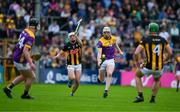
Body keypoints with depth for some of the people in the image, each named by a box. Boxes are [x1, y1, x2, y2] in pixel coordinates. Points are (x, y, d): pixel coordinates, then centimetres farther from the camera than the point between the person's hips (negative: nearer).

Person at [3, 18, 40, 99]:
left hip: (16, 57, 9)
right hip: (21, 61, -9)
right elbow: (25, 51, -31)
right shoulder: (31, 37, -23)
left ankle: (8, 88, 21)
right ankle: (25, 94, 21)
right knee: (31, 77, 8)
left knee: (24, 76, 25)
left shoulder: (24, 32, 3)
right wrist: (31, 63, -33)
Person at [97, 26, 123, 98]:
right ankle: (99, 77, 47)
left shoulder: (113, 38, 0)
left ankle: (106, 90, -21)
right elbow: (99, 52, -26)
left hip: (111, 60, 2)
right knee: (101, 80, 8)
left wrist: (119, 51, 36)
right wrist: (99, 61, -41)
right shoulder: (101, 41, -15)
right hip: (103, 60, -2)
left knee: (109, 74, -26)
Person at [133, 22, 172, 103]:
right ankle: (153, 98, 30)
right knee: (157, 80, 36)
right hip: (159, 68, 3)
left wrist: (137, 62, 4)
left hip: (148, 67, -3)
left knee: (137, 75, 27)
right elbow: (170, 53, 3)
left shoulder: (145, 40, -8)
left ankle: (140, 96, 16)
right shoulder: (163, 40, 1)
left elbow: (136, 53, -13)